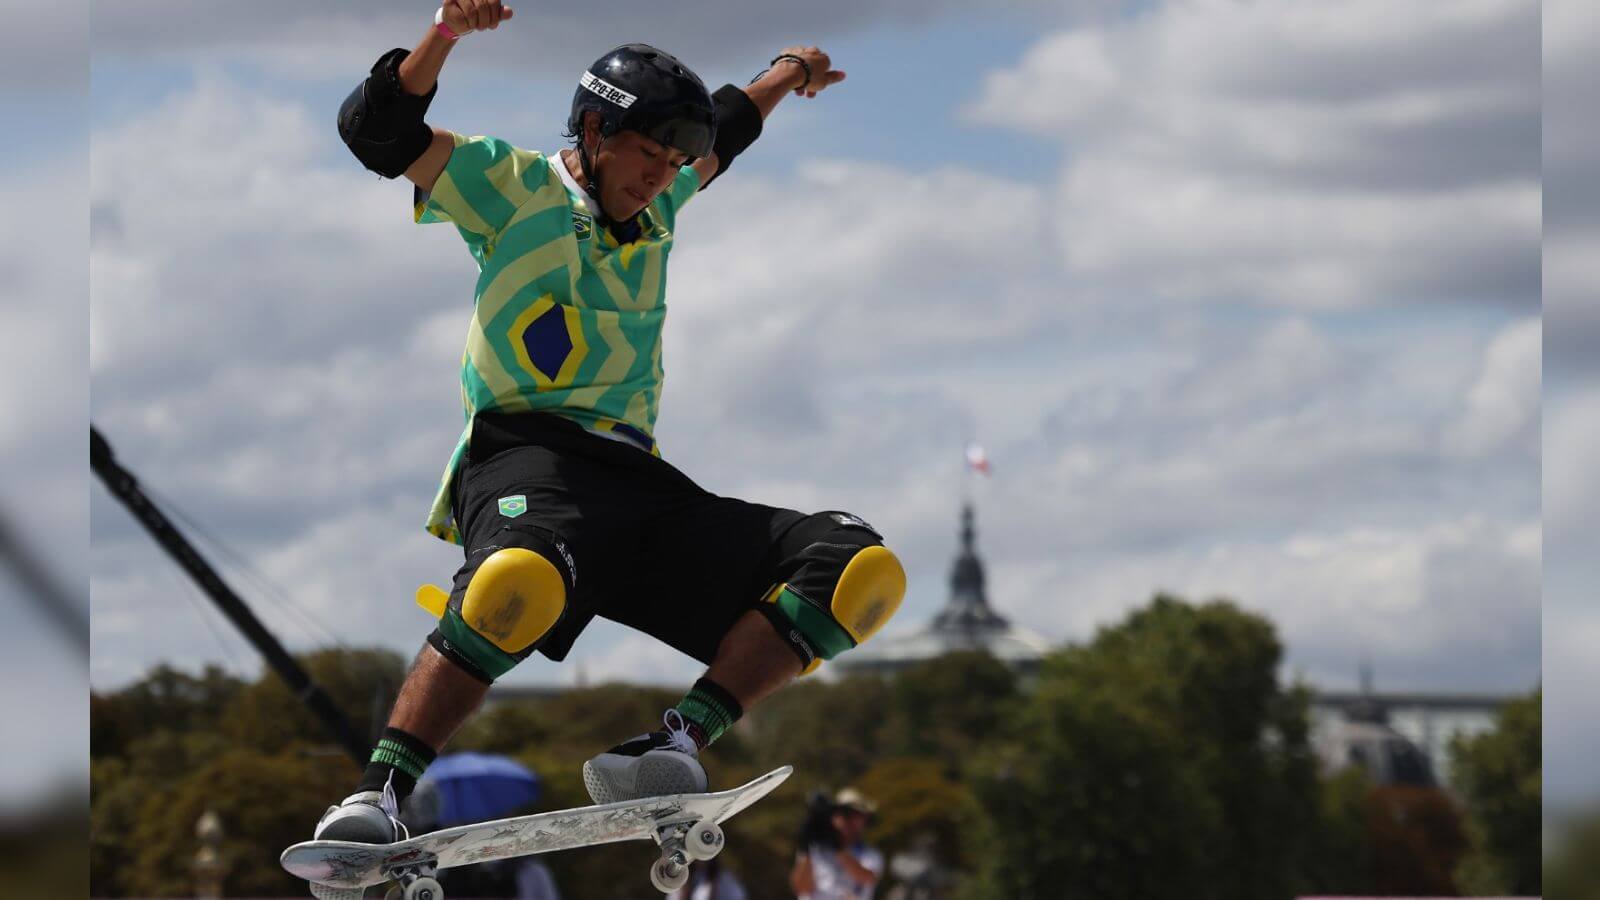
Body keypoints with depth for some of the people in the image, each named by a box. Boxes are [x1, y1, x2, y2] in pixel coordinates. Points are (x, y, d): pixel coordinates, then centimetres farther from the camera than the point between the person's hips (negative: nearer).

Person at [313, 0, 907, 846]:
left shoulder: (657, 206, 26)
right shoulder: (512, 185, 8)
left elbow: (722, 135, 49)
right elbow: (377, 130, -3)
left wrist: (785, 76, 52)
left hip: (643, 489, 7)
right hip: (526, 454, -7)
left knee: (861, 569, -11)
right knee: (523, 580, -44)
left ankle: (668, 746, -23)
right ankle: (378, 794, -37)